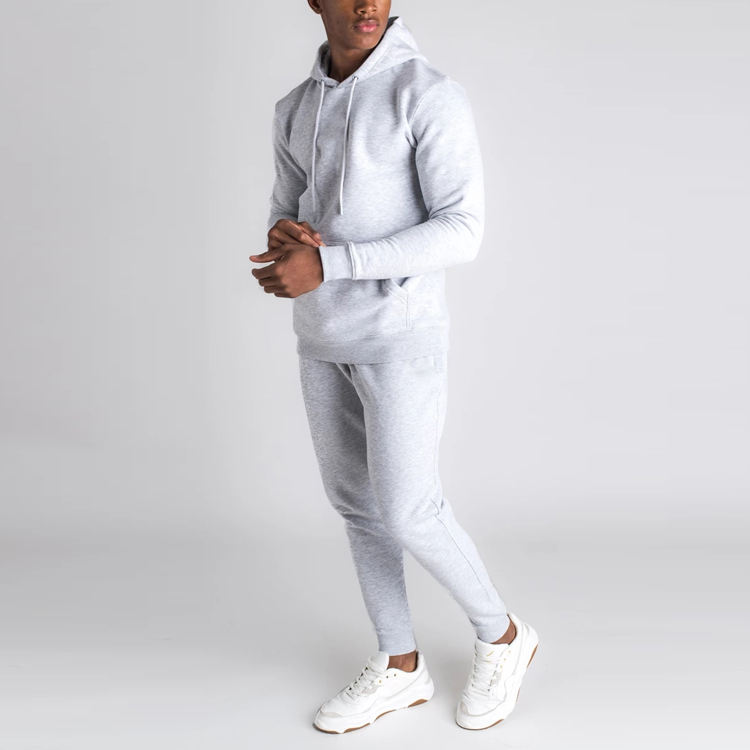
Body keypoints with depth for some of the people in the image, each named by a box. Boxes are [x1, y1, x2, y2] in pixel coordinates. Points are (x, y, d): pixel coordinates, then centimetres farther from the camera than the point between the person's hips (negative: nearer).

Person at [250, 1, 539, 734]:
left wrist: (325, 266, -26)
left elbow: (461, 234, -20)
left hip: (400, 336, -7)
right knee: (356, 503, 10)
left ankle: (499, 636, 20)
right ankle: (399, 666, 25)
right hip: (326, 337, 7)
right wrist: (285, 238, -15)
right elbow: (287, 223, 13)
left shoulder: (434, 95, -14)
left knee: (407, 514, -5)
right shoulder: (297, 110, 8)